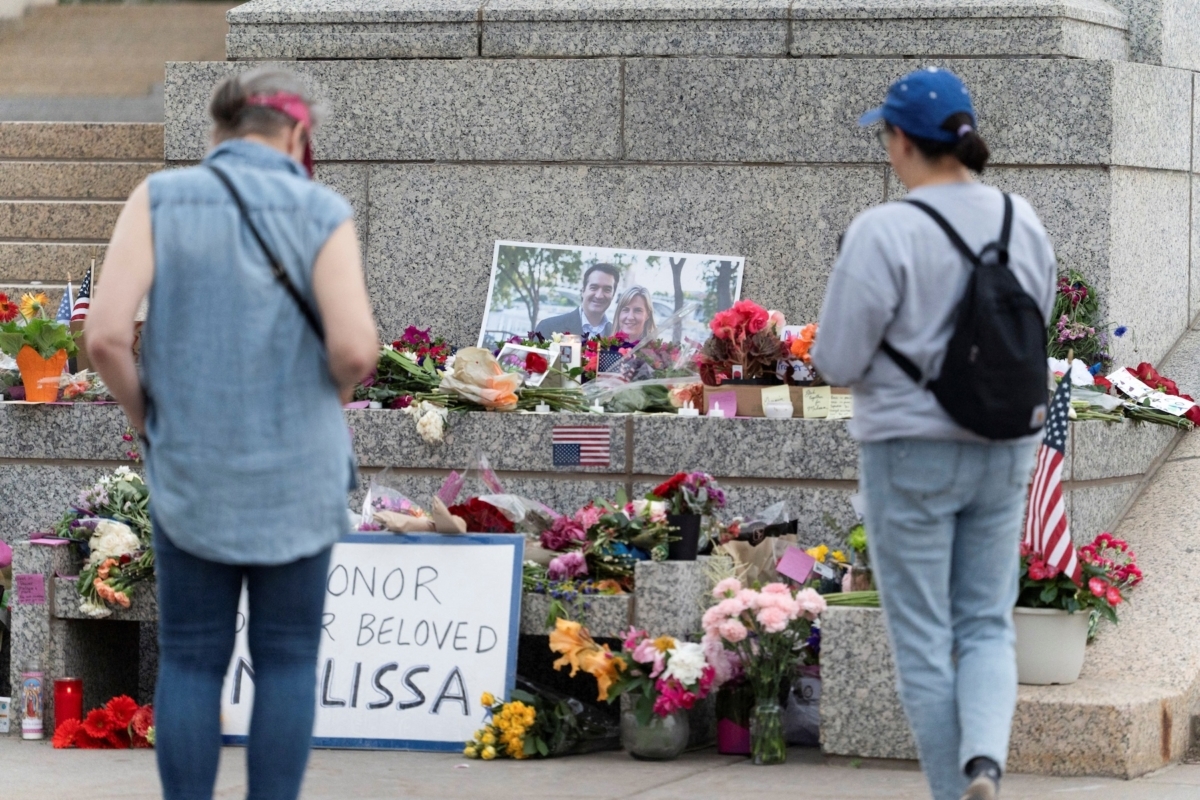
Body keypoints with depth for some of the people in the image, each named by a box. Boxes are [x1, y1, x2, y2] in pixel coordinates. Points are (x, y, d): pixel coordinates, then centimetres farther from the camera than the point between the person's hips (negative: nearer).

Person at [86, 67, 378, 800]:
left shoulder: (160, 199, -4)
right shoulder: (319, 211, -7)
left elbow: (107, 335, -13)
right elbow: (354, 348, -17)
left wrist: (147, 416, 4)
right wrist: (325, 403, 5)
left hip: (190, 470, 1)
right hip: (297, 474, -1)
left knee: (191, 660, 9)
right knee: (287, 659, 9)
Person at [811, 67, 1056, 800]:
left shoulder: (883, 232, -18)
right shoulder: (1023, 222, 0)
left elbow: (840, 362, -14)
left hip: (911, 453, -5)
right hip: (1004, 450, 5)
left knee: (924, 640, 7)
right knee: (988, 627, 13)